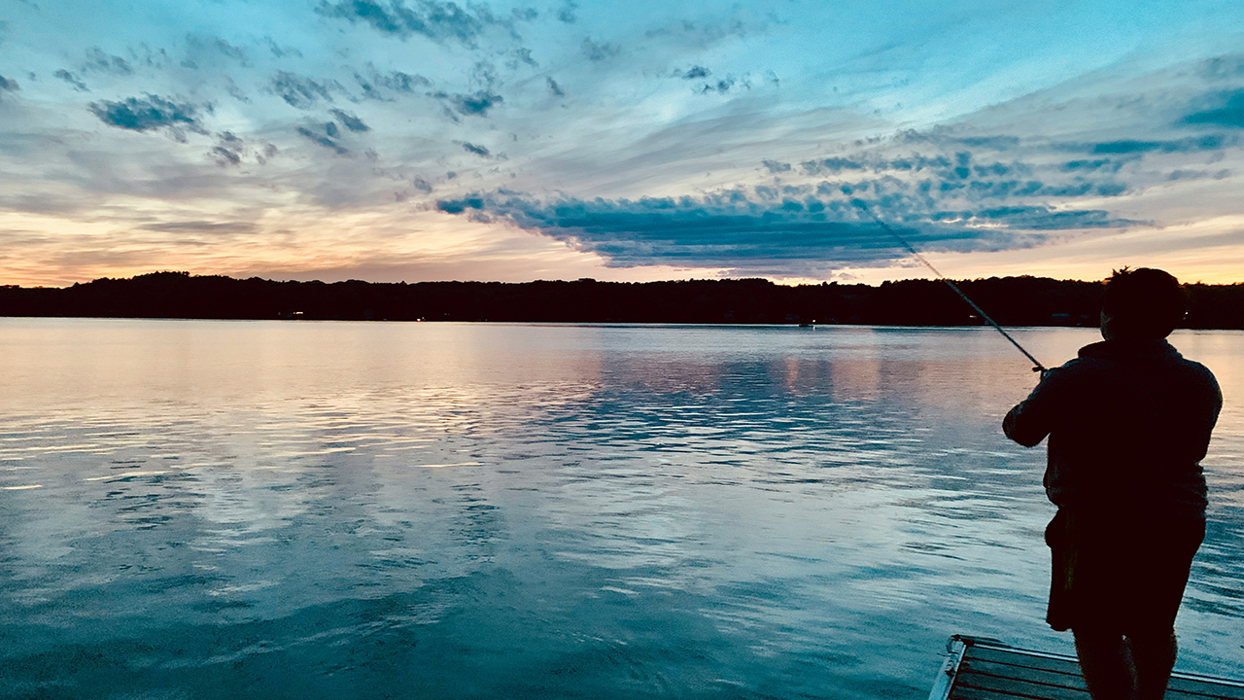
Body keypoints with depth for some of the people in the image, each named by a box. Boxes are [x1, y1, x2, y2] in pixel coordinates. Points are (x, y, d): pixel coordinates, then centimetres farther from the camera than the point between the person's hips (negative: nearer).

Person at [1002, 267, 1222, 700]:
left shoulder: (1077, 377, -17)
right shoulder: (1202, 382, 1)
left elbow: (1023, 431, -8)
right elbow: (1195, 449, 13)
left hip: (1100, 527, -6)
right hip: (1179, 525, 6)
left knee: (1098, 633, 3)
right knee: (1154, 631, 22)